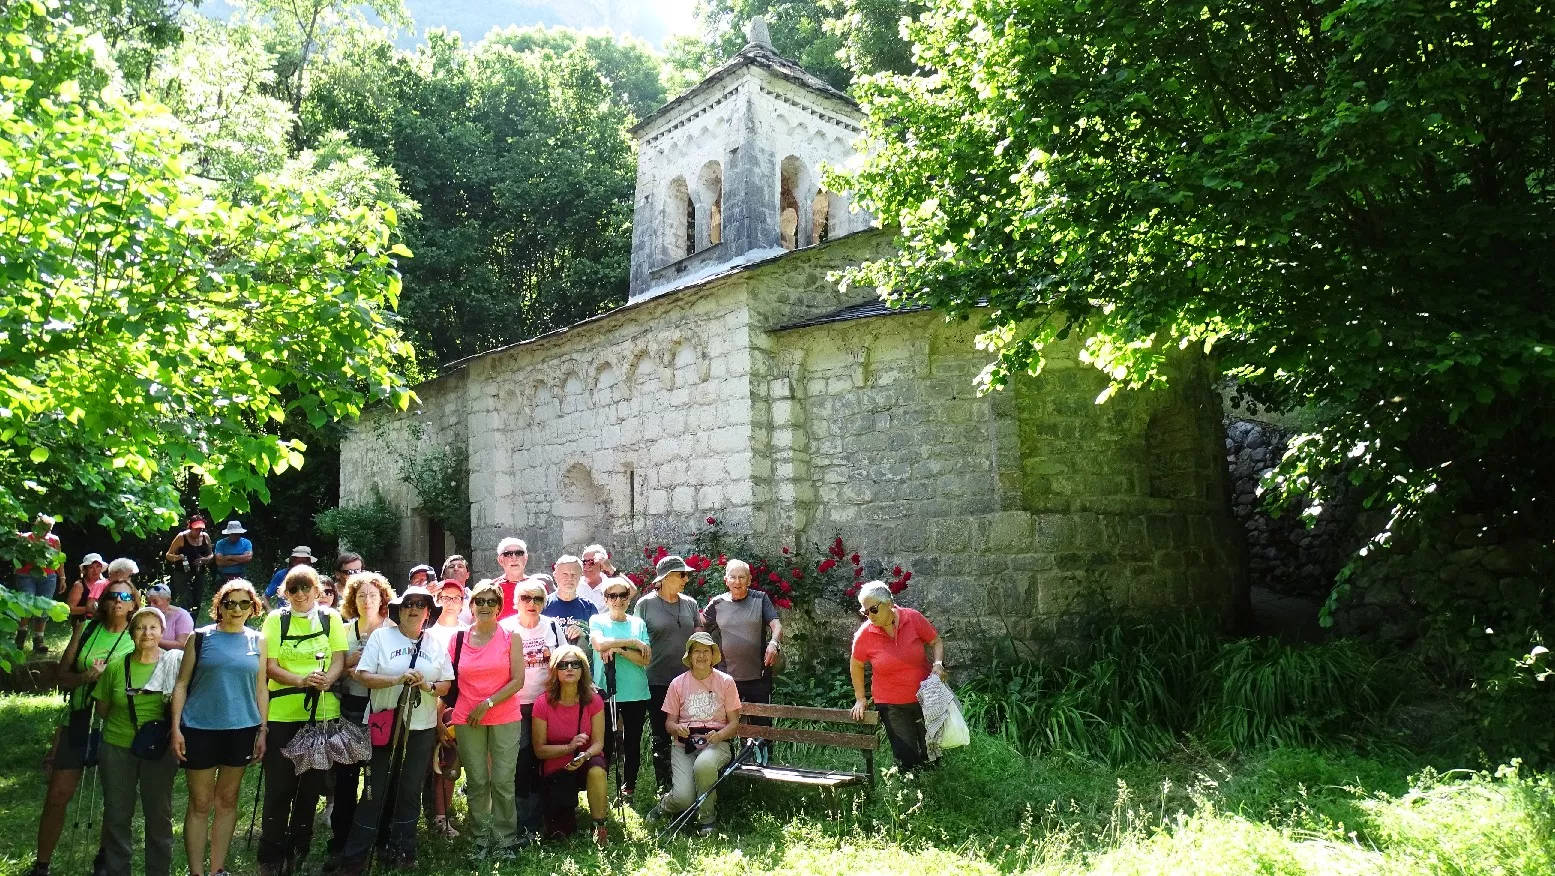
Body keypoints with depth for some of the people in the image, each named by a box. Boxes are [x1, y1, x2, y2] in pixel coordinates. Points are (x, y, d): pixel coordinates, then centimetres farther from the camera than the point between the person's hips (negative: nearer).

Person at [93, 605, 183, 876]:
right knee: (117, 814, 9)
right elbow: (102, 708, 9)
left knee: (159, 814, 8)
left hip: (160, 750, -1)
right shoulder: (116, 666, -1)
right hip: (117, 749, 1)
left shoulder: (175, 663, -4)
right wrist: (125, 725, 1)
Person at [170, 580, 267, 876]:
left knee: (227, 801, 11)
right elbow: (182, 684, 0)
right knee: (200, 804, 3)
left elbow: (261, 688, 7)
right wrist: (176, 727, -7)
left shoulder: (257, 640, 5)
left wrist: (262, 730, 3)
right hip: (200, 729, -2)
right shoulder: (200, 637, 0)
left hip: (241, 729, 2)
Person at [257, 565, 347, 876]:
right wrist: (303, 681, -22)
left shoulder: (331, 618, 3)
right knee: (279, 785, 2)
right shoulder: (275, 619, 1)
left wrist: (326, 680, -24)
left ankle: (299, 850, 25)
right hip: (281, 713, -1)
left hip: (322, 711, 1)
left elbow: (339, 660, -2)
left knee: (311, 783, 10)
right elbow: (270, 666, -5)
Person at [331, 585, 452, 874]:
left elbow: (446, 685, 6)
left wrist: (427, 686, -15)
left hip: (422, 730, 2)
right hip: (385, 726, -2)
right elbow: (362, 676, -9)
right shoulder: (381, 636, -2)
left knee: (410, 791, 9)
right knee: (375, 792, 2)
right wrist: (397, 680, -22)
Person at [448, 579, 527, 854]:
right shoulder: (458, 638, 6)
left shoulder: (510, 636, 0)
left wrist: (487, 703, -12)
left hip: (505, 718, -1)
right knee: (476, 782, 5)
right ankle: (480, 839, 19)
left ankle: (504, 839, 12)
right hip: (467, 720, 2)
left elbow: (517, 680, -5)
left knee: (503, 781, -1)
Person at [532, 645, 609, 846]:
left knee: (596, 770, -36)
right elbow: (539, 750, -8)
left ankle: (599, 826, -13)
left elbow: (598, 742, -8)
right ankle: (570, 811, 26)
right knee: (558, 833, -12)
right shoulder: (543, 704, -12)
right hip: (555, 770, 0)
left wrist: (585, 755, -30)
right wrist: (569, 747, -24)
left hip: (586, 763, 0)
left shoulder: (593, 700, -9)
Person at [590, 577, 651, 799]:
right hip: (605, 691, -2)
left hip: (636, 693, 3)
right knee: (605, 742, 0)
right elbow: (600, 644, -20)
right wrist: (632, 642, -14)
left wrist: (618, 649, -14)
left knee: (633, 741, 9)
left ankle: (629, 786, 23)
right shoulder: (597, 621, 2)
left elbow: (645, 659, -3)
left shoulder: (638, 623, 8)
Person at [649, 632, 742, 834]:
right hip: (684, 745, 1)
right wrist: (676, 728, -15)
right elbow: (669, 722, 9)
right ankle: (665, 804, 17)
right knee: (683, 799, -23)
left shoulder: (725, 682, 3)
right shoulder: (678, 683, 5)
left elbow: (734, 723, 4)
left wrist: (719, 735, -17)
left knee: (704, 764, -38)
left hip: (716, 744, -1)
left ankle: (708, 817, -10)